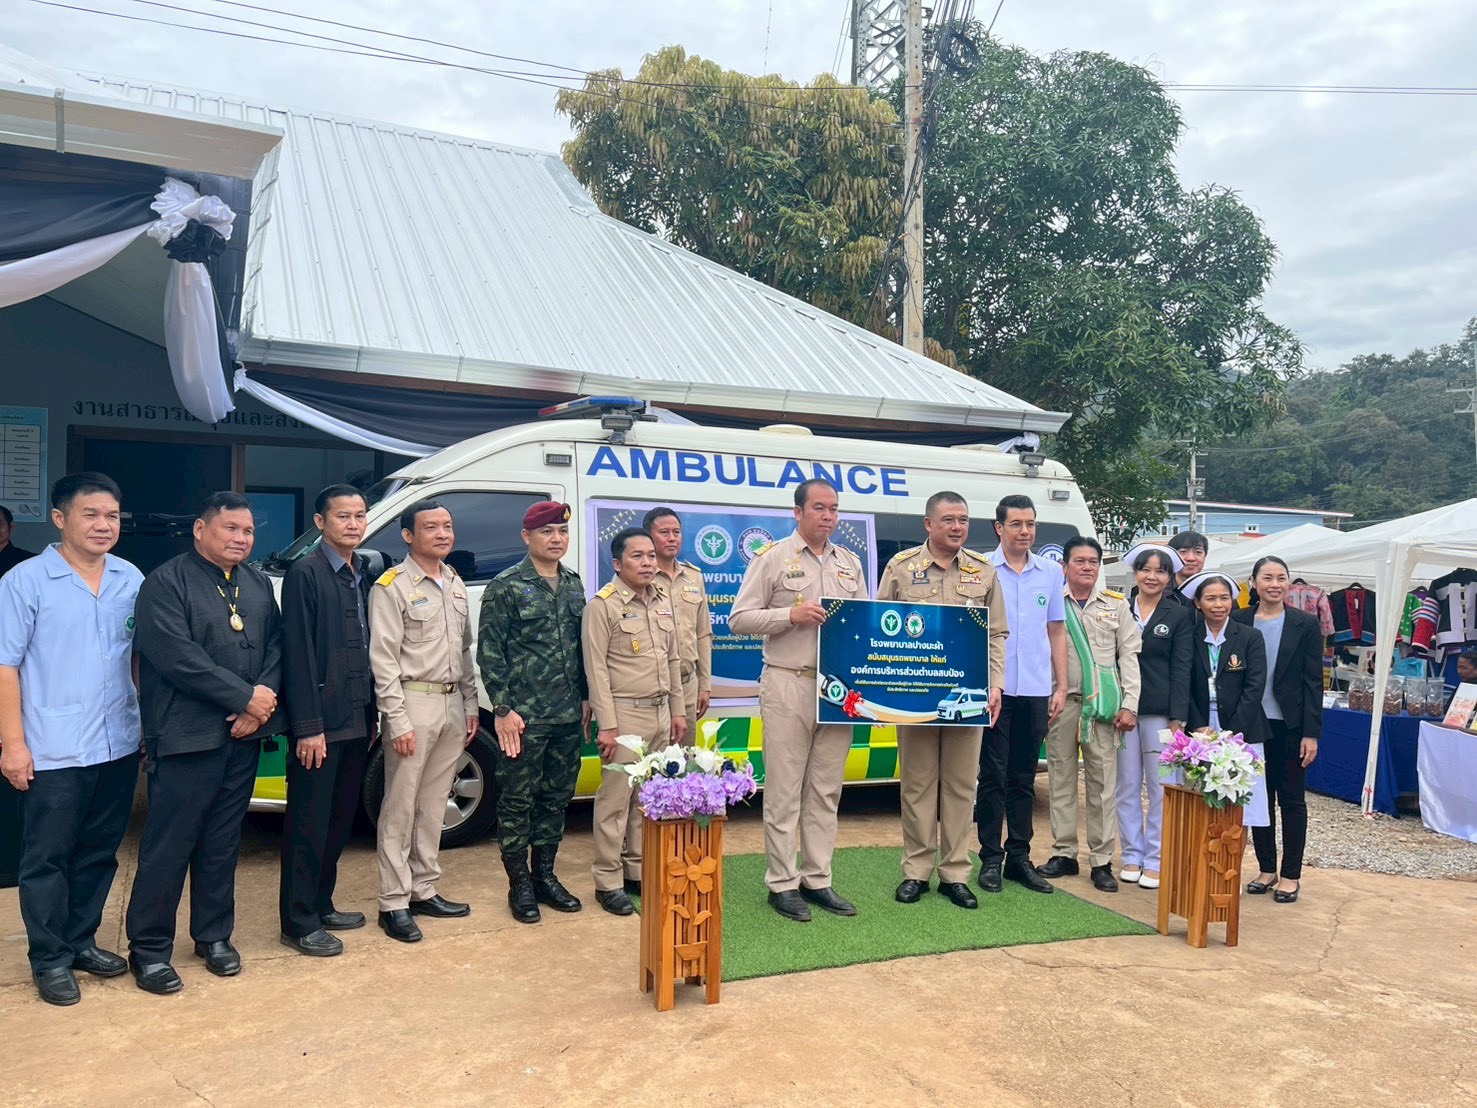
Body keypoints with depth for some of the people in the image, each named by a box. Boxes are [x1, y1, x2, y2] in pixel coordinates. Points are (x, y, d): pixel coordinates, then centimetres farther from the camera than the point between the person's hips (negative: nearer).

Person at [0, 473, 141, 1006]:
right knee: (48, 859, 7)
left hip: (119, 746, 4)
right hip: (53, 751, -4)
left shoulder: (132, 579, 6)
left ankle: (81, 942, 30)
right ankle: (49, 959, 20)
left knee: (99, 854, 15)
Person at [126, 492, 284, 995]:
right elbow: (178, 657, -17)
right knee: (168, 846, 2)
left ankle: (214, 935, 27)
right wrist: (246, 697, -15)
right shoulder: (166, 583, -7)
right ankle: (148, 950, 14)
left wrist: (263, 700, -8)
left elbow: (275, 646, 9)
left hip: (243, 734, 6)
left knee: (222, 843, 14)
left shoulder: (258, 583, 13)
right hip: (185, 739, -6)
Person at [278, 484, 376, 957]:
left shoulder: (364, 574, 11)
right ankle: (299, 923, 14)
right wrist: (308, 727, -17)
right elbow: (298, 654, -14)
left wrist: (371, 713, 11)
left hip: (357, 722, 7)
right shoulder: (305, 573, -11)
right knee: (309, 824, 3)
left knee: (340, 819, 16)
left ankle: (321, 906, 30)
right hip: (320, 725, -7)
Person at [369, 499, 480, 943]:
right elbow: (383, 659, -12)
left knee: (433, 806, 13)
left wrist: (471, 705, 12)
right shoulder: (392, 586, -8)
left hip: (453, 706, 7)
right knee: (400, 808, 0)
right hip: (413, 704, -7)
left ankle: (424, 891, 24)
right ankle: (394, 903, 8)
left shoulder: (455, 584, 13)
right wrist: (398, 720, -16)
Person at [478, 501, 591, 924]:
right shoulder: (506, 587, -7)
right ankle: (519, 885, 18)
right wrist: (502, 708, -12)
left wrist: (585, 697, 13)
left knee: (557, 798, 14)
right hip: (524, 717, -6)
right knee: (517, 801, 4)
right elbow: (489, 651, -8)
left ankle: (545, 876, 28)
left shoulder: (573, 584, 10)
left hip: (569, 716, 6)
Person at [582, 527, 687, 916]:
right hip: (625, 713, -7)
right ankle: (608, 881, 7)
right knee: (616, 798, -2)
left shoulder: (663, 603, 12)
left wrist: (677, 710, 14)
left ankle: (638, 871, 23)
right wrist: (607, 725, -15)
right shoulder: (603, 605, -9)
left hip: (660, 713, 7)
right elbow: (596, 668, -12)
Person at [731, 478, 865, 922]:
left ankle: (817, 880, 20)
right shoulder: (772, 558, -1)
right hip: (788, 686, -5)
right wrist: (790, 615, -16)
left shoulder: (850, 563, 14)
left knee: (827, 790, 10)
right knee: (784, 791, 1)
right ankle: (782, 883, 11)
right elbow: (739, 618, -4)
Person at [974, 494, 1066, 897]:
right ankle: (990, 858, 11)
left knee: (1023, 778, 11)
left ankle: (1019, 857, 20)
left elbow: (1057, 632, 12)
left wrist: (1061, 687, 7)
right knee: (993, 775, 1)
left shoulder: (1051, 572, 8)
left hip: (1036, 692, 3)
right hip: (994, 689, -3)